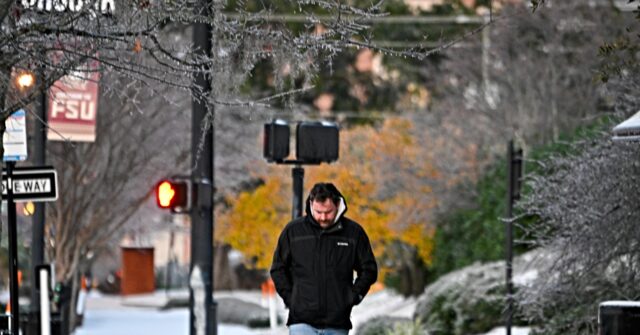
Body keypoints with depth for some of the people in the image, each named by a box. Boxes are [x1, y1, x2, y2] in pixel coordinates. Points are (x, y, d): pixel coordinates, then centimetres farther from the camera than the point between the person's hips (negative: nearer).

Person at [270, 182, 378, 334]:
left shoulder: (353, 232, 3)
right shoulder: (294, 230, 3)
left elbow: (369, 269, 12)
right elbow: (278, 268, 12)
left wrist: (353, 296, 1)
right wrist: (289, 297, 1)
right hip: (302, 322, -1)